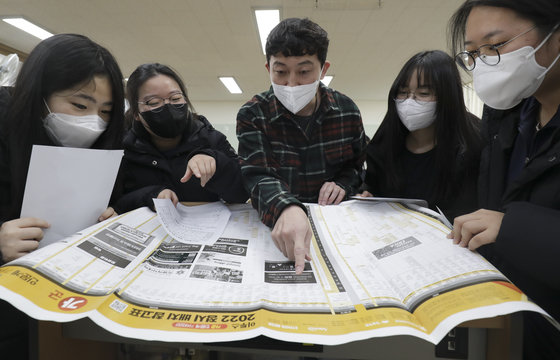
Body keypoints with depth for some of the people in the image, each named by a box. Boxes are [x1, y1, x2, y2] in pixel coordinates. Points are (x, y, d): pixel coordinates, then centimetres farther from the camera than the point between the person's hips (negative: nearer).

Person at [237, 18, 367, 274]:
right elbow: (258, 176, -21)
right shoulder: (252, 116, -9)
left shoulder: (347, 111, -1)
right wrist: (286, 209, -43)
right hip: (274, 221, 0)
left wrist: (344, 183, -9)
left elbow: (359, 162, 14)